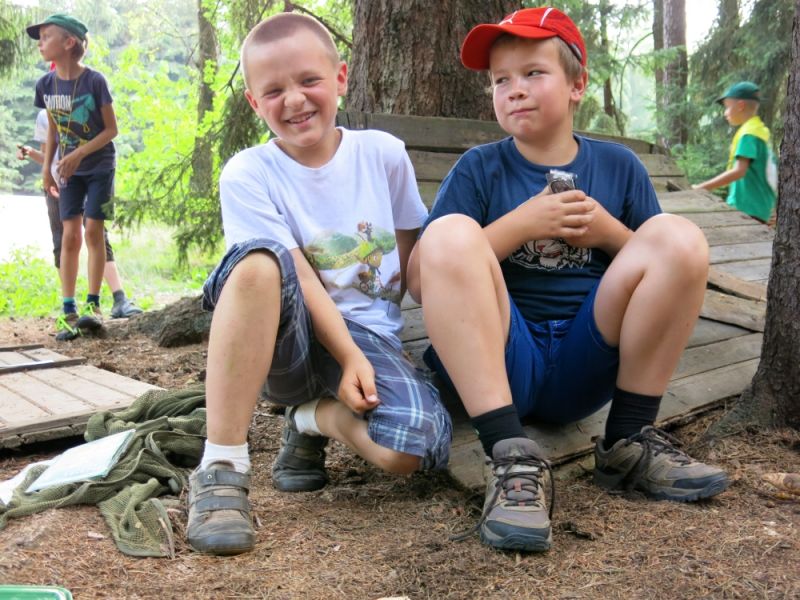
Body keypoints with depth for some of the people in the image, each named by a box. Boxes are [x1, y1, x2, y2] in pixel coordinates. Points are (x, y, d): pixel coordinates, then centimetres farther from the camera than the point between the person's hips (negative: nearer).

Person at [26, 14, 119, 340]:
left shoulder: (94, 80, -16)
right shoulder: (46, 84, -3)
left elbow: (111, 129, -12)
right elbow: (53, 129, 9)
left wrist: (79, 154, -21)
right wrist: (47, 167, 4)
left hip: (99, 166, -3)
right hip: (70, 169, 3)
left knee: (93, 230, -6)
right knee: (70, 235, -1)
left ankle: (93, 304, 3)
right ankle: (68, 310, 1)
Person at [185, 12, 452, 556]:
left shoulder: (384, 154, 3)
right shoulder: (248, 175, -5)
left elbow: (413, 257, 10)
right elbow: (299, 278, -13)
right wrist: (348, 357, -23)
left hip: (372, 338, 2)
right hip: (288, 339, -1)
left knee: (410, 449, -28)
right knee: (259, 260, -36)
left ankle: (314, 420, 7)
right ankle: (221, 468, -28)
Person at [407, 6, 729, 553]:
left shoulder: (618, 165, 12)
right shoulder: (479, 169, 5)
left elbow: (668, 266, 12)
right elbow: (421, 279, -6)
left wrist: (609, 232, -6)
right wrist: (520, 224, -12)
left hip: (586, 370, 2)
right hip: (500, 361, -2)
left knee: (680, 236, -14)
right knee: (449, 233, -26)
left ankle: (629, 443, -7)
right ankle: (514, 458, -31)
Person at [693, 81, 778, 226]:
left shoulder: (748, 134, -14)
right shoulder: (760, 130, 15)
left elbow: (738, 171, -24)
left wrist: (702, 188, -23)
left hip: (748, 210, -10)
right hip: (758, 208, 10)